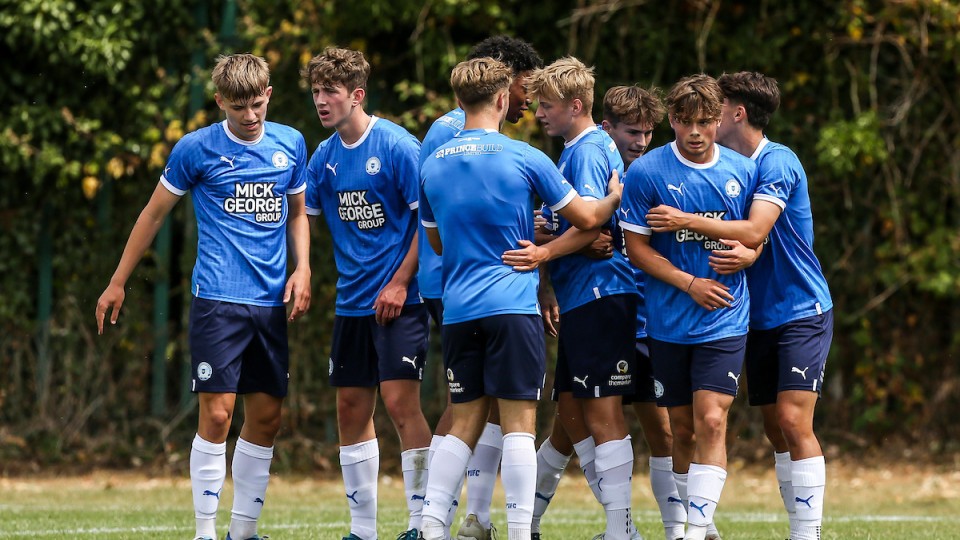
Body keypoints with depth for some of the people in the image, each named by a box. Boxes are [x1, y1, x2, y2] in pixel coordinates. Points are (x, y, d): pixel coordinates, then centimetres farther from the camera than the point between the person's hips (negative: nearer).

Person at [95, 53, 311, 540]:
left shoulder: (290, 144, 9)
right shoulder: (196, 149, -3)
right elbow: (155, 213, 7)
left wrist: (302, 269, 6)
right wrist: (118, 282, 9)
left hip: (271, 301, 4)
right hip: (217, 299, -4)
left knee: (266, 418, 6)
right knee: (217, 413, -11)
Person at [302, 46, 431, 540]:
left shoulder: (398, 147, -11)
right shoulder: (324, 157, 9)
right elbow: (302, 217, 19)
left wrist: (400, 282, -14)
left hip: (398, 300, -7)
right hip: (351, 303, 7)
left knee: (400, 401, -13)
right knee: (351, 409, 8)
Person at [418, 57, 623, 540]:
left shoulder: (433, 165, 9)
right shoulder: (524, 159, -4)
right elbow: (586, 217, 4)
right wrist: (615, 196, 25)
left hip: (458, 310, 5)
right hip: (512, 305, -5)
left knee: (465, 423, 10)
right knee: (518, 423, -4)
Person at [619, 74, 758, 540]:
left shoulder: (743, 171, 3)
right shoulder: (646, 172, -4)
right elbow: (637, 247, -3)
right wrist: (690, 283, -12)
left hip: (725, 321, 0)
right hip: (669, 321, 0)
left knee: (711, 421, -14)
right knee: (681, 427, 8)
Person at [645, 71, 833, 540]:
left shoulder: (777, 162, -15)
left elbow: (755, 231, -25)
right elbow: (751, 240, 3)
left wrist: (685, 221, -23)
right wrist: (742, 254, -21)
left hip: (802, 312, -8)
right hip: (759, 316, 8)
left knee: (793, 419, -15)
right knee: (774, 426, 6)